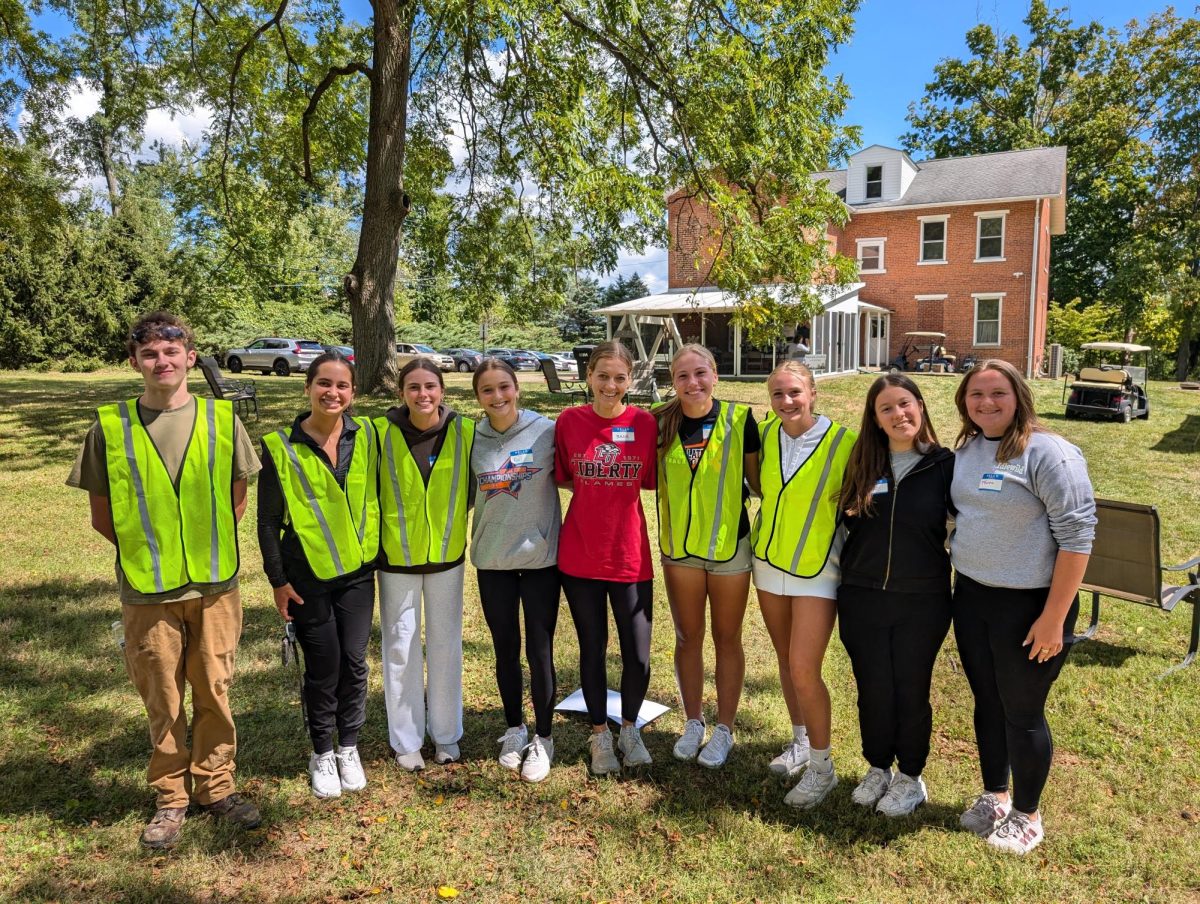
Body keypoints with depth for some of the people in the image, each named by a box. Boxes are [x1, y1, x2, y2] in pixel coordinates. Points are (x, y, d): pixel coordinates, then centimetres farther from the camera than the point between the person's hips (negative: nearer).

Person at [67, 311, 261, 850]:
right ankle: (170, 799, 29)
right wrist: (150, 549, -1)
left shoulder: (221, 419, 0)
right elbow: (102, 513, 4)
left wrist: (207, 546, 2)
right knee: (162, 700, 10)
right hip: (147, 589, -1)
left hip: (215, 583, 1)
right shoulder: (111, 427, -2)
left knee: (214, 690, 11)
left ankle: (215, 786, 30)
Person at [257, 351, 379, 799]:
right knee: (322, 666, 6)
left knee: (354, 661, 7)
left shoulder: (366, 435, -2)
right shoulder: (281, 446, -8)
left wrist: (378, 552, 8)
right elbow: (268, 520, -3)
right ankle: (322, 753, 26)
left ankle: (349, 748, 27)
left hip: (357, 571, 2)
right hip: (307, 575, -2)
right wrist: (277, 579, -4)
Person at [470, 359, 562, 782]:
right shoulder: (472, 439, -1)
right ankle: (514, 729, 34)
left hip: (540, 555, -2)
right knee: (505, 648, 15)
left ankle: (543, 738, 24)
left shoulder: (546, 430, -9)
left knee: (540, 650, 5)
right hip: (491, 558, 3)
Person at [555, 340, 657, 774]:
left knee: (638, 656, 3)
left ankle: (630, 728, 32)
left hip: (630, 555, 0)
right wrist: (592, 487, -4)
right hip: (579, 555, 0)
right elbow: (561, 478, 8)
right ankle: (600, 734, 34)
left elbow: (651, 481, 4)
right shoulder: (570, 421, -4)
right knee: (592, 648, 13)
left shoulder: (645, 422, -5)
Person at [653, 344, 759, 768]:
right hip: (679, 546, 2)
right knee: (687, 637, 15)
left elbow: (756, 478, -3)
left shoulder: (739, 419, -10)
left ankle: (724, 729, 28)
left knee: (726, 638, 12)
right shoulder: (661, 422, -5)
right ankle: (693, 723, 34)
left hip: (730, 543, -2)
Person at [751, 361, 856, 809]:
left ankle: (822, 766, 11)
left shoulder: (842, 441, -15)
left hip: (817, 568, -5)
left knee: (804, 669, -8)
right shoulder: (767, 433, -2)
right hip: (769, 559, 5)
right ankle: (801, 741, 35)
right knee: (786, 659, 16)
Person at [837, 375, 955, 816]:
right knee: (872, 689, 12)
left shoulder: (944, 464, -5)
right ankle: (877, 768, 34)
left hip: (921, 601, -2)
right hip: (862, 598, 2)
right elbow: (845, 522, 11)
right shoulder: (862, 464, 1)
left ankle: (910, 777, 31)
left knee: (911, 691, 11)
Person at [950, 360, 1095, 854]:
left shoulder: (1048, 453, -16)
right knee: (986, 702, 18)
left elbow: (1077, 534, -18)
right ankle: (993, 795, 39)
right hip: (971, 596, 6)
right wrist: (959, 583, 11)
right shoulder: (965, 449, 6)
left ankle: (1026, 815, 29)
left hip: (1028, 604, -6)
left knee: (1021, 713, 8)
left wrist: (1054, 618, -19)